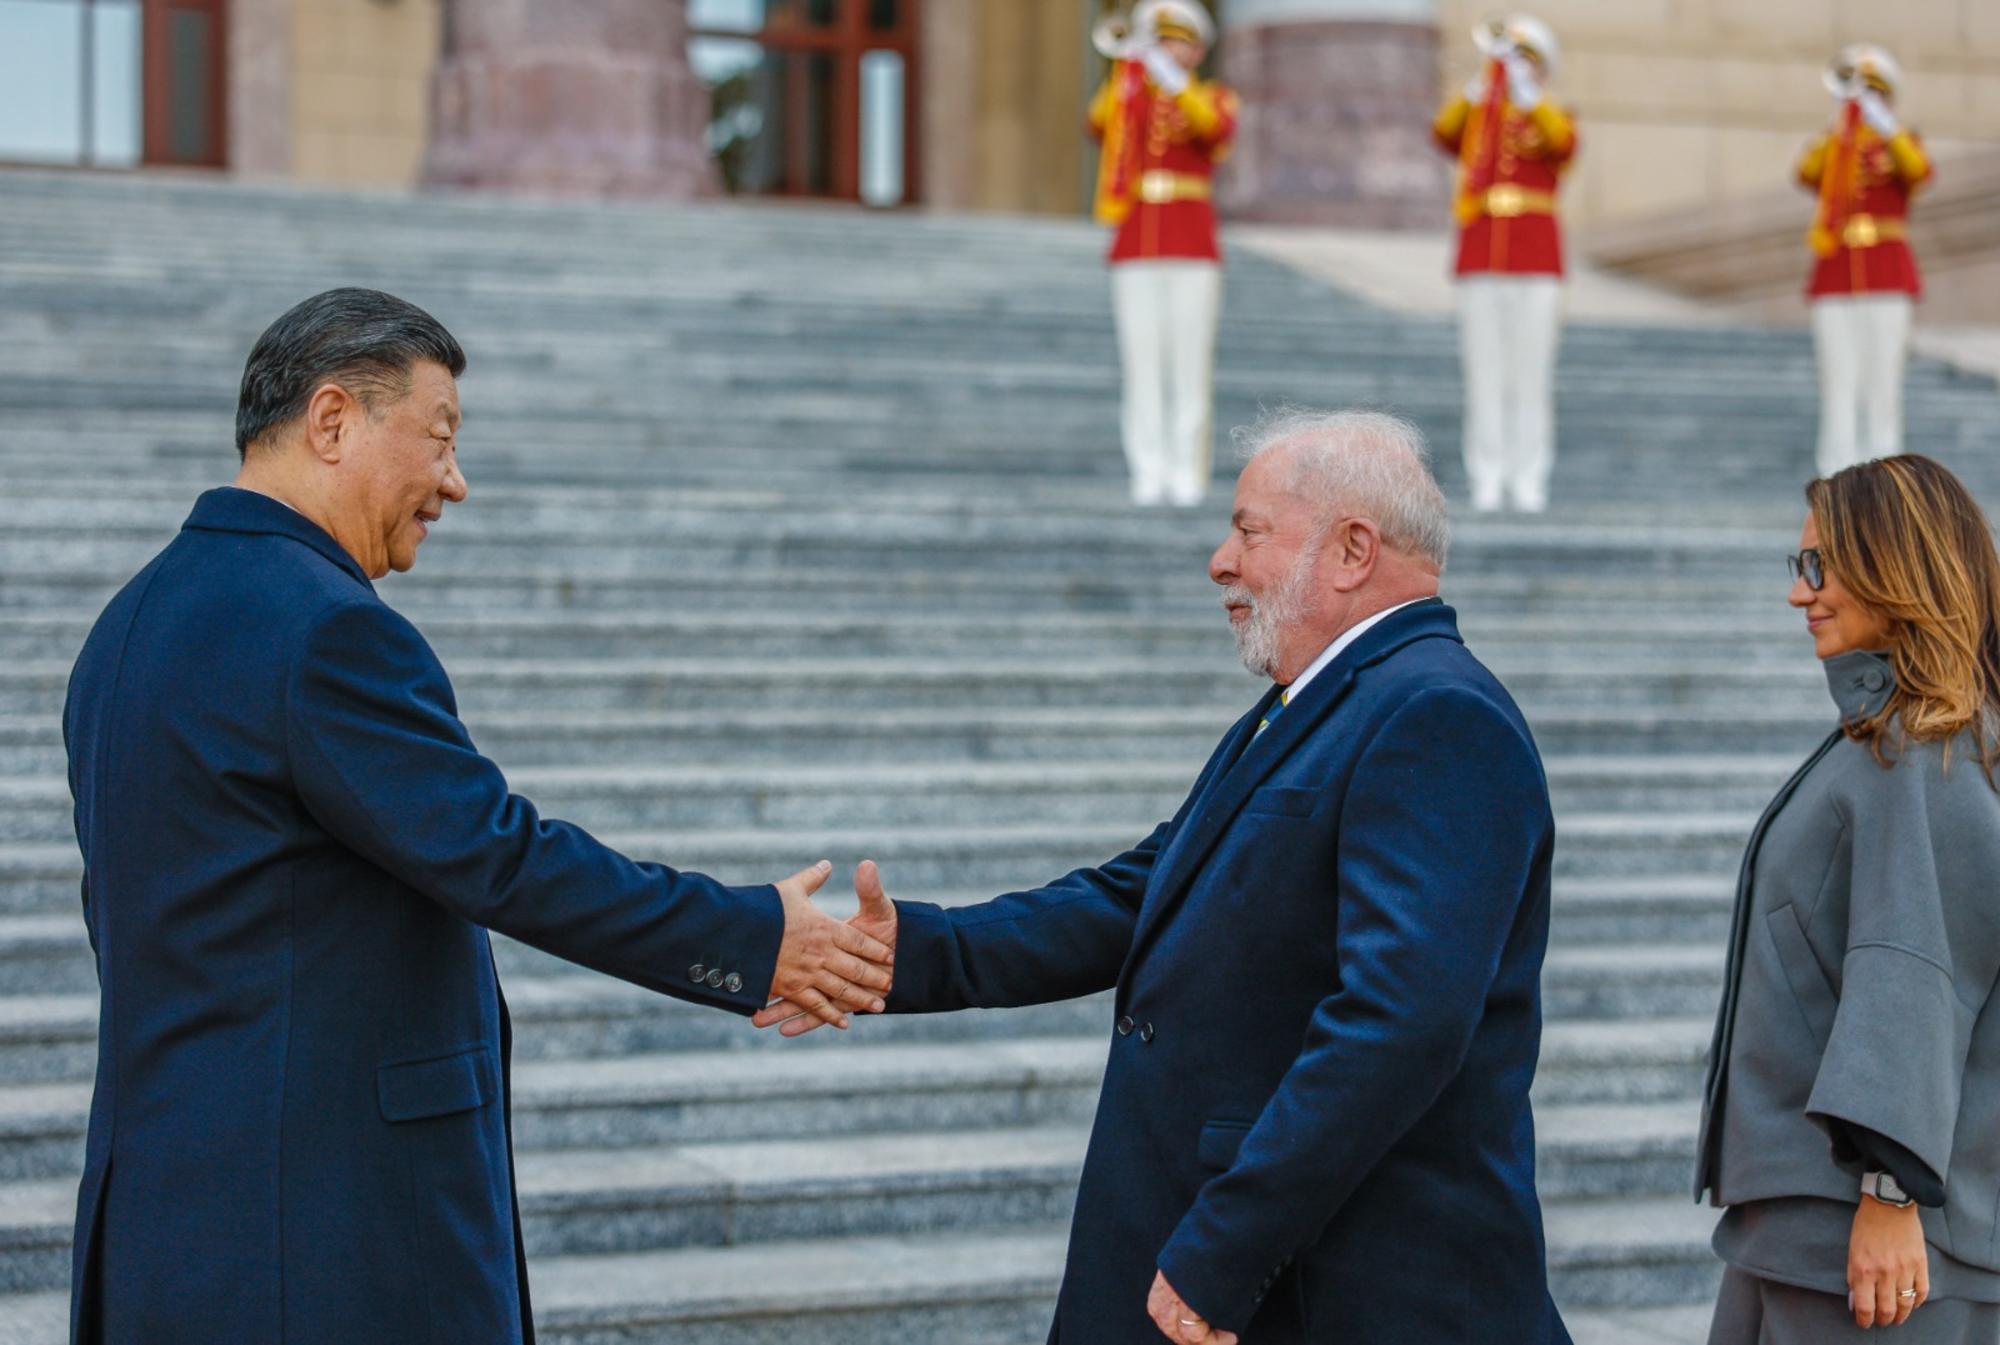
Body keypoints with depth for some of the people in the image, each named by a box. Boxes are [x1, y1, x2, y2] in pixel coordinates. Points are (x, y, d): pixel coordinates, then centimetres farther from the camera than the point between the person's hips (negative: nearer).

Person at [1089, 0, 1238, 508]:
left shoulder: (1216, 99, 7)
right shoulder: (1129, 95, 12)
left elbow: (1215, 128, -18)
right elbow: (1100, 126, -11)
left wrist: (1173, 81, -30)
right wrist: (1128, 67, -21)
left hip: (1193, 247, -2)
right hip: (1136, 248, 2)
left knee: (1191, 364, -4)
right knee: (1142, 364, -2)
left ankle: (1189, 474, -1)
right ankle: (1150, 473, 0)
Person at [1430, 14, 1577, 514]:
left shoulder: (1554, 121, 8)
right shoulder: (1476, 121, 13)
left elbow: (1562, 142, -17)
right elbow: (1444, 132, -10)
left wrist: (1525, 90, -28)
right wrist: (1483, 83, -22)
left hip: (1537, 260, -2)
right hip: (1480, 260, 2)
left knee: (1531, 373, -2)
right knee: (1484, 372, -1)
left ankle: (1529, 480, -1)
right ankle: (1488, 480, 0)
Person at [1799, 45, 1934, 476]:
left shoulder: (1899, 143, 8)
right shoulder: (1830, 146, 11)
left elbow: (1919, 170, -16)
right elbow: (1808, 174, -12)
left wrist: (1886, 128, -31)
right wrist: (1839, 128, -26)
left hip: (1888, 279, -1)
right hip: (1835, 275, 1)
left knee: (1883, 383, -2)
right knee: (1839, 384, -2)